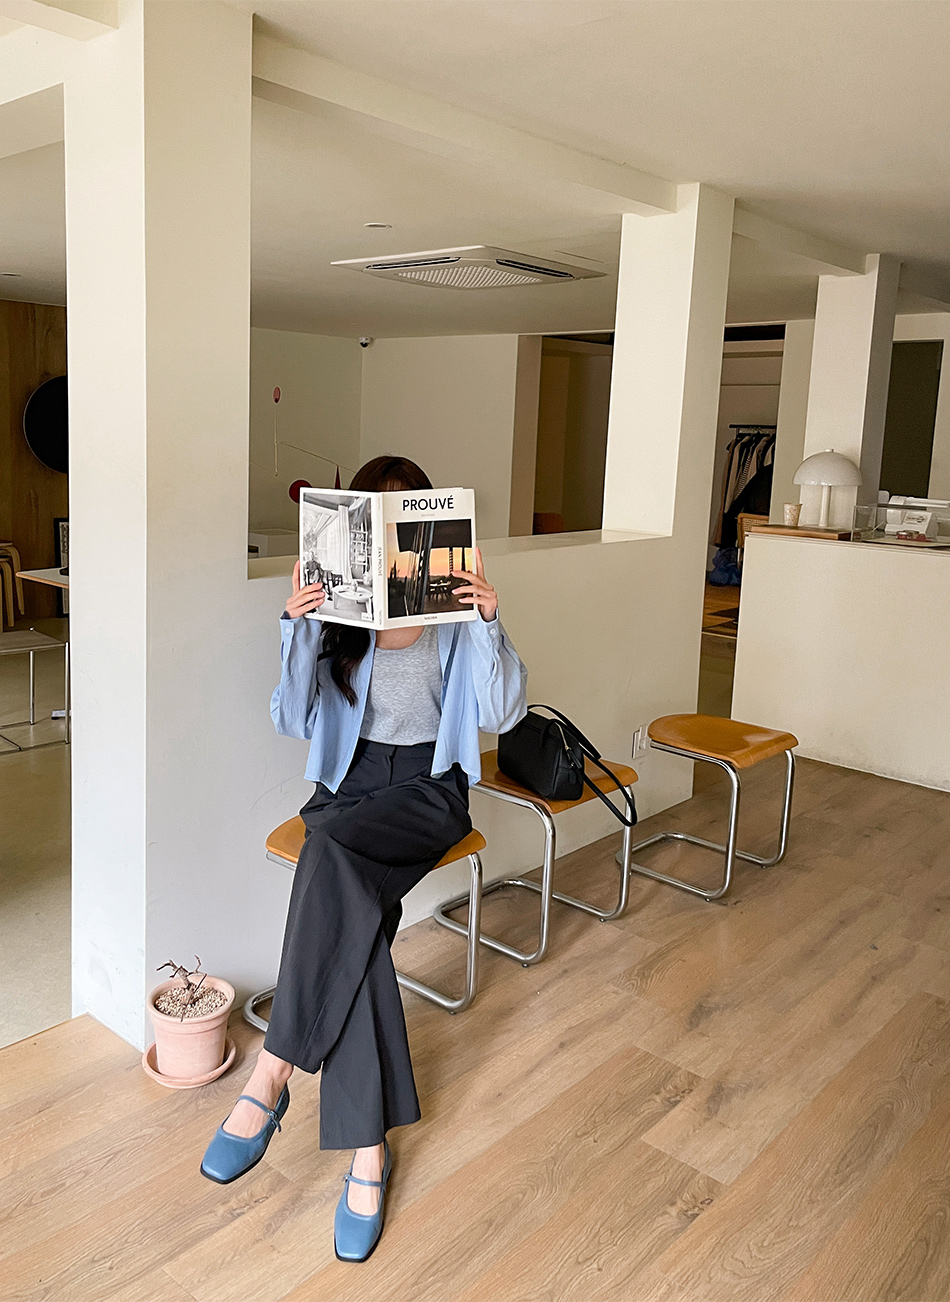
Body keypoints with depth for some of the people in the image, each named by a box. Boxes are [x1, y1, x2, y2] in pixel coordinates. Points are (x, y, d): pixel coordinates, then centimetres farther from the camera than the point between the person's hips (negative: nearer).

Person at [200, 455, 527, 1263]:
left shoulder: (456, 610, 2)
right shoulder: (333, 609, 5)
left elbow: (502, 714, -6)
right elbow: (294, 721, -2)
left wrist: (490, 623, -20)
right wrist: (297, 634, -17)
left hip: (430, 782, -1)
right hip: (351, 780, 2)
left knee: (333, 849, -34)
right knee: (352, 904, -31)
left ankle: (272, 1074, -28)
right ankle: (368, 1145, -26)